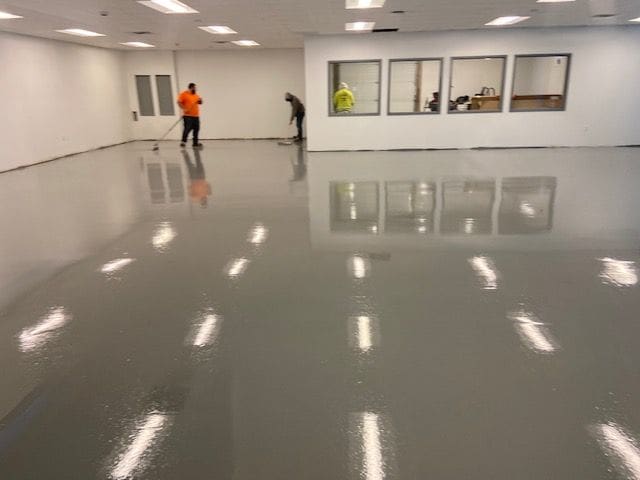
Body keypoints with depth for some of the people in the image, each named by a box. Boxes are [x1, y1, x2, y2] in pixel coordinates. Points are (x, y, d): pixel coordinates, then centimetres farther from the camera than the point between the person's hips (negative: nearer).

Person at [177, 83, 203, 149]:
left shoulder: (196, 95, 15)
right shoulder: (184, 94, -5)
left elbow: (200, 103, 22)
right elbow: (179, 102, -10)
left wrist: (200, 100, 0)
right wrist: (184, 109, -20)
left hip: (196, 116, 7)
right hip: (187, 115, -7)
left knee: (196, 129, 7)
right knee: (187, 128, -12)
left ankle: (195, 143, 15)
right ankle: (183, 142, -5)